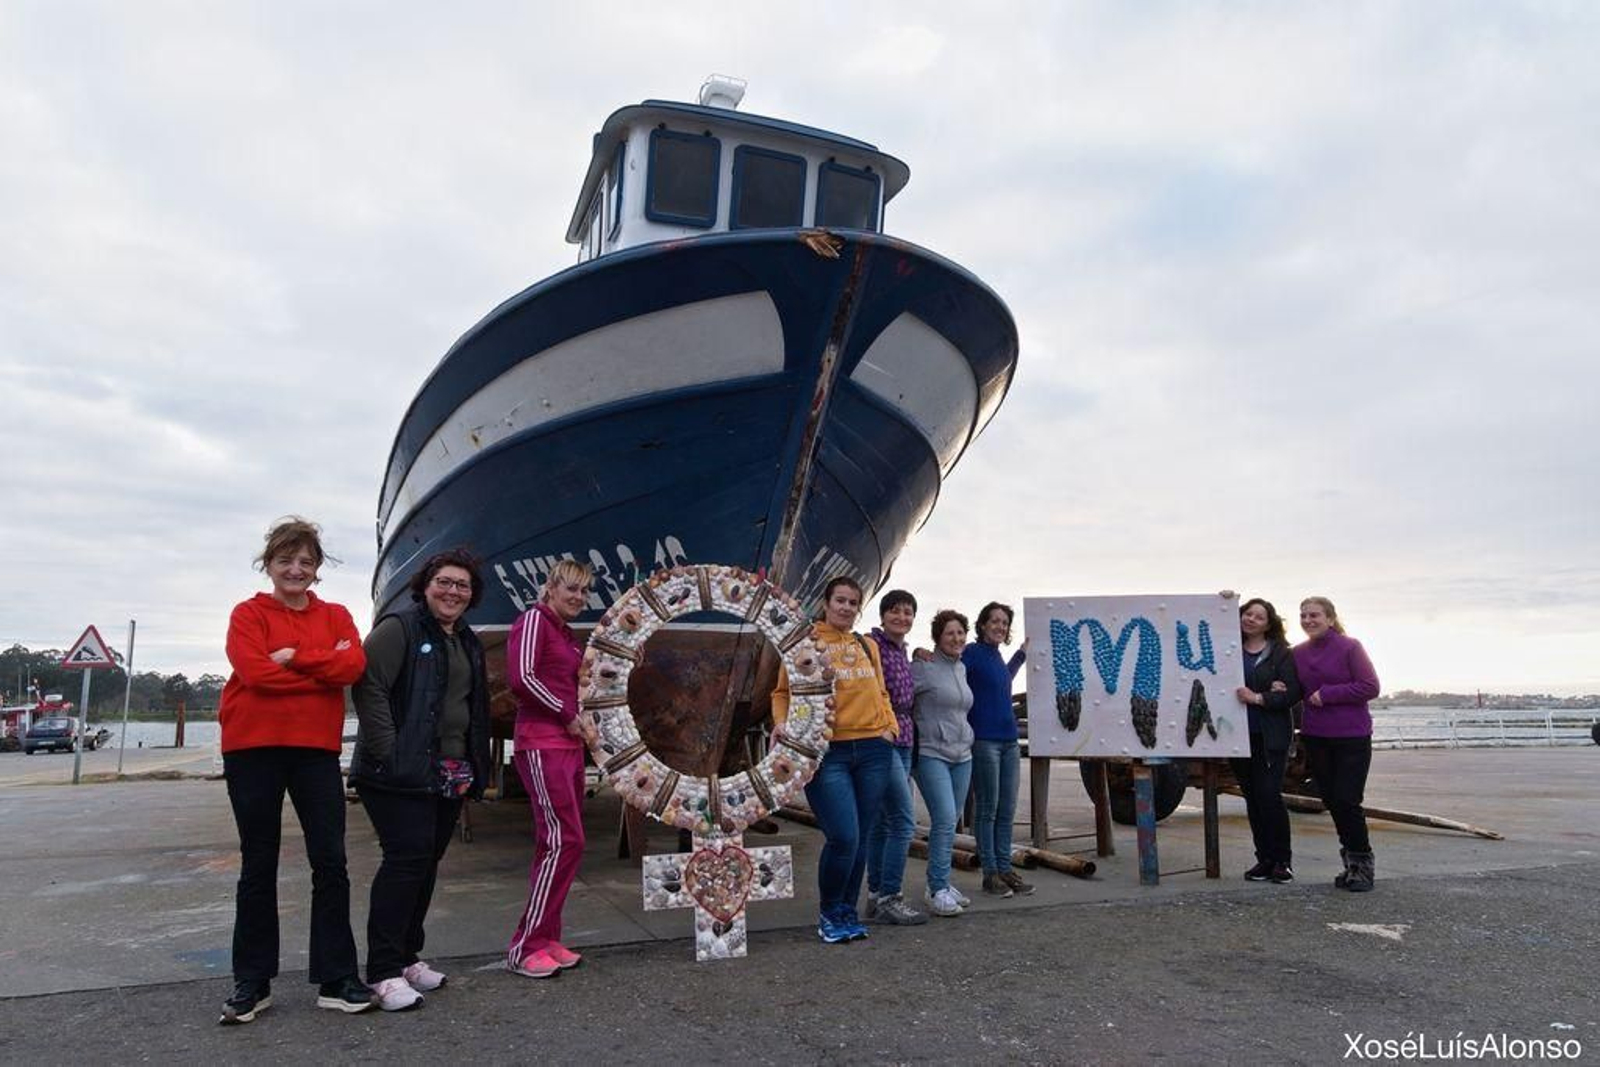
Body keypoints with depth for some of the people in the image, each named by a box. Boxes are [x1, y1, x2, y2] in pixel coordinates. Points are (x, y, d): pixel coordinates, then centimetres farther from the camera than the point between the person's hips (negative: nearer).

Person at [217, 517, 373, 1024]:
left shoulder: (335, 616, 9)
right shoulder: (248, 614, 2)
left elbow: (354, 664, -9)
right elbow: (255, 672, -15)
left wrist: (295, 656, -14)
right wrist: (325, 668, -11)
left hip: (317, 749, 2)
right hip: (253, 749, -2)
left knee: (331, 862, 2)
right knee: (258, 866, 9)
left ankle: (336, 980, 11)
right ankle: (252, 983, 21)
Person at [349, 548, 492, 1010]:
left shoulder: (469, 643, 18)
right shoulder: (397, 628, -6)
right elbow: (368, 688, -16)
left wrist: (476, 770, 16)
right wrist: (388, 753, -21)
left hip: (449, 776, 8)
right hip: (401, 775, -8)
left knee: (427, 862, 11)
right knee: (407, 857, -12)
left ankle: (407, 956, 23)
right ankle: (384, 971, -3)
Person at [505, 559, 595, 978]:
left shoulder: (569, 636, 19)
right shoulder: (534, 620, -7)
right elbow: (521, 677, -19)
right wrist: (568, 716, -11)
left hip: (568, 746, 9)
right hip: (542, 747, -9)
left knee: (558, 844, 11)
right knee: (563, 841, -12)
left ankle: (546, 939, 18)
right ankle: (525, 947, -4)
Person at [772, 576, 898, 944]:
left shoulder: (868, 646, 15)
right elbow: (782, 692, 2)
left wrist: (889, 724, 6)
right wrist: (782, 722, -15)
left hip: (872, 749, 5)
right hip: (826, 751, -5)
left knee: (860, 838, 10)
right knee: (843, 837, -11)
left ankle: (848, 913, 27)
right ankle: (829, 914, 13)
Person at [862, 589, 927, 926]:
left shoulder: (904, 652, 16)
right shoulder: (871, 646, -11)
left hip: (902, 743, 9)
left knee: (882, 823, 12)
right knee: (904, 820, -11)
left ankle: (875, 897, 19)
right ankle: (889, 898, -4)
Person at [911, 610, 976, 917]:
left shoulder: (962, 668, 14)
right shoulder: (924, 667, -9)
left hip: (962, 754, 7)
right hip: (932, 754, -7)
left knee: (950, 823, 10)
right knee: (944, 820, -14)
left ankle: (940, 883, 21)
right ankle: (938, 890, -6)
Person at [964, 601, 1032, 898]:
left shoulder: (997, 657, 16)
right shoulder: (972, 653, -8)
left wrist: (1022, 653, 37)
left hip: (1009, 740, 8)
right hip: (984, 739, -8)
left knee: (1007, 810, 10)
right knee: (987, 809, 0)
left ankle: (1005, 869, 17)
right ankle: (990, 873, 9)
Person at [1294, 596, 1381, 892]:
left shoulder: (1350, 647, -8)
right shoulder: (1298, 653, 6)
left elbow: (1371, 687, -13)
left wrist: (1327, 694, -17)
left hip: (1352, 737, -5)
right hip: (1315, 737, 5)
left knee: (1347, 801, -6)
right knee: (1331, 800, 10)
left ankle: (1362, 863, 13)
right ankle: (1352, 864, 25)